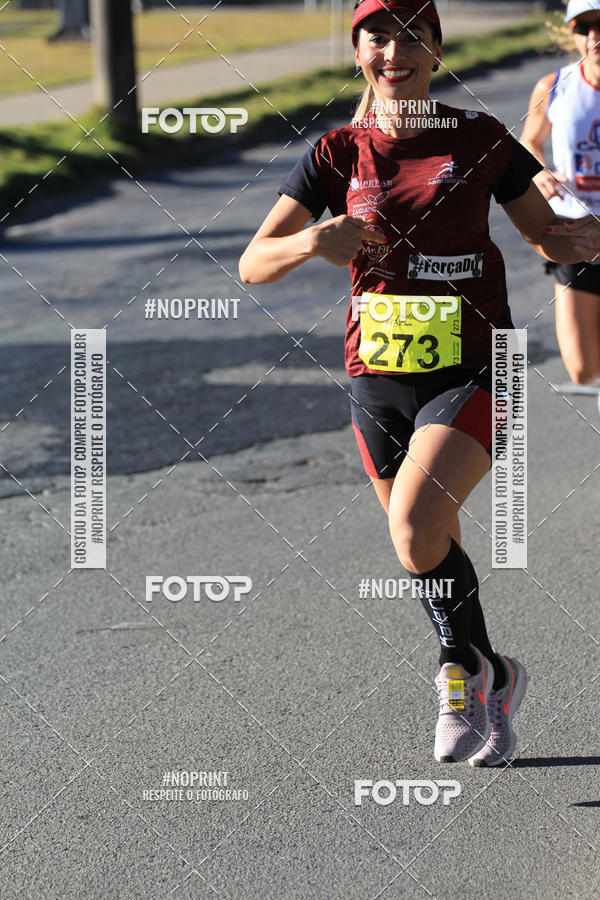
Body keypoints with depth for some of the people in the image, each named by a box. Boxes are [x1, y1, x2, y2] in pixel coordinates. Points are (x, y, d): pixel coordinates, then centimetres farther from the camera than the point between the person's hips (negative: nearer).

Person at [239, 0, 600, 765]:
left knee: (416, 522, -25)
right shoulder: (339, 153, 2)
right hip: (379, 378, 3)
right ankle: (493, 682, 36)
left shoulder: (478, 140, -1)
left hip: (472, 372, -3)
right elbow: (252, 264, 0)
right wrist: (312, 242, -20)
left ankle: (466, 668, -2)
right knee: (433, 556, 13)